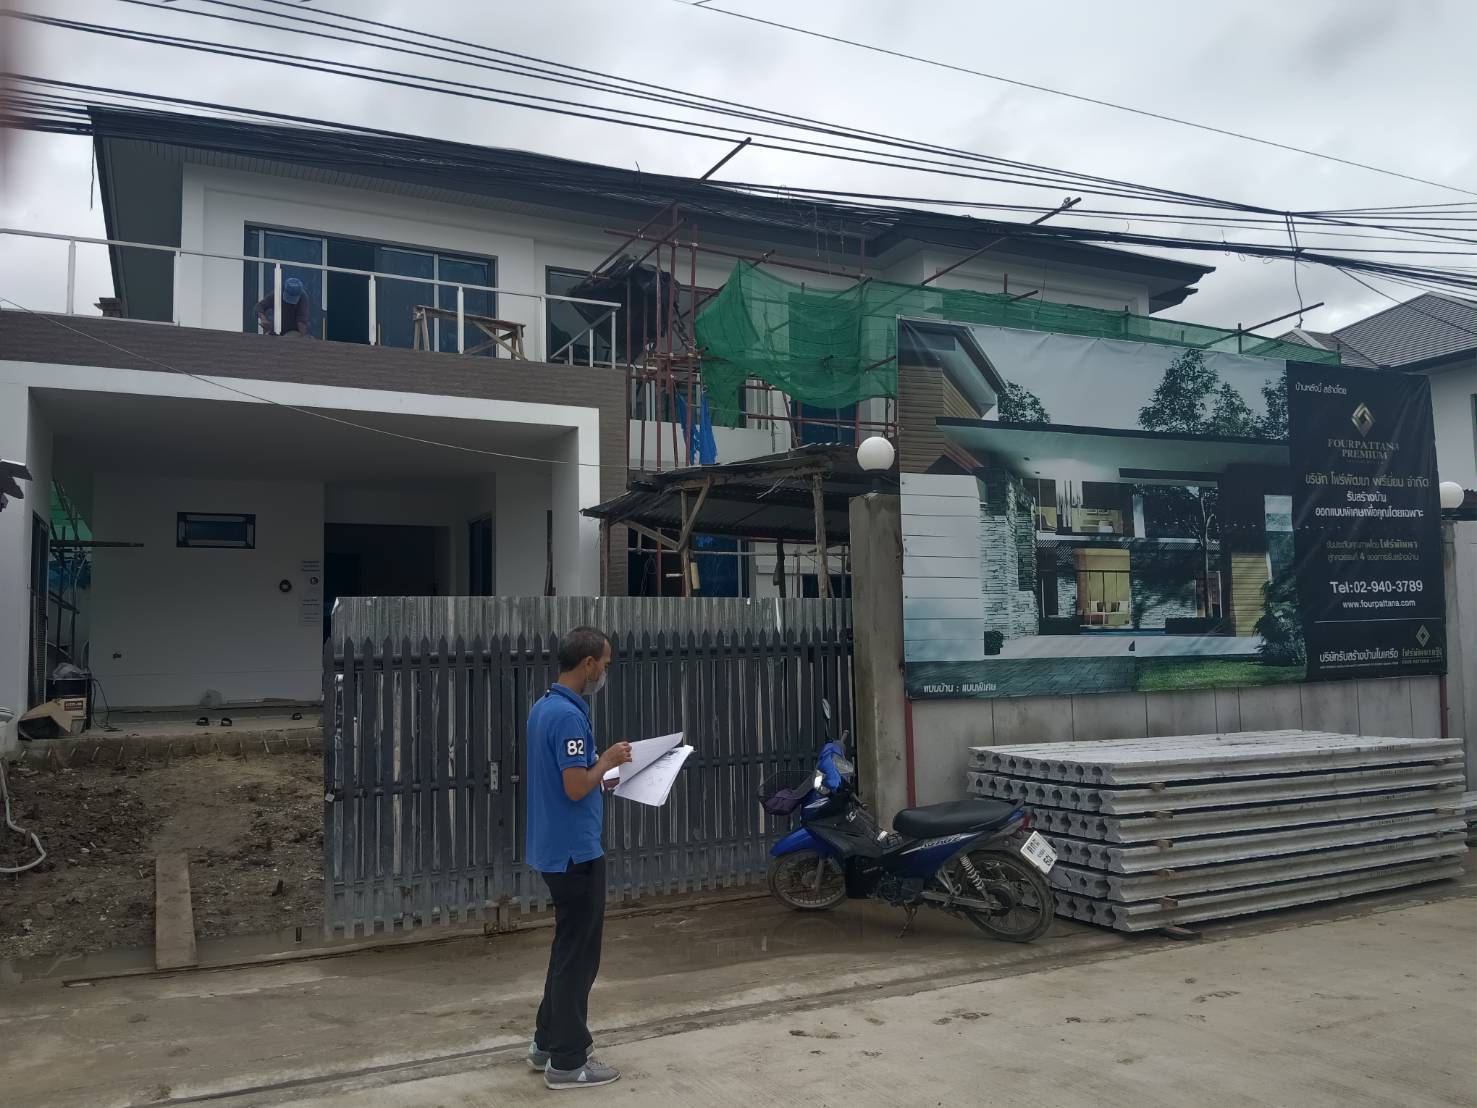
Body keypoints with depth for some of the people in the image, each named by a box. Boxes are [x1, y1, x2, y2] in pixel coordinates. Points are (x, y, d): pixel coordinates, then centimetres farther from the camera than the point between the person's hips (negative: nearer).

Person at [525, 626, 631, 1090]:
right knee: (578, 953, 1)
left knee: (568, 948, 19)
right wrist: (608, 760, -10)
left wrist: (601, 780, 16)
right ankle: (567, 1061, 11)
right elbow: (576, 788, -25)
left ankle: (547, 1041, 28)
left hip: (557, 846, 10)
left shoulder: (543, 706, 9)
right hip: (575, 850, -10)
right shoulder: (568, 715, -23)